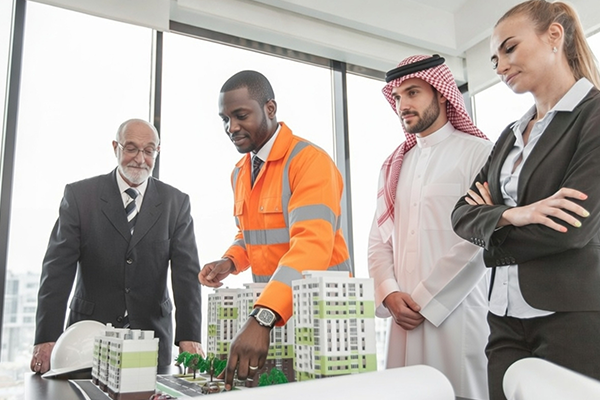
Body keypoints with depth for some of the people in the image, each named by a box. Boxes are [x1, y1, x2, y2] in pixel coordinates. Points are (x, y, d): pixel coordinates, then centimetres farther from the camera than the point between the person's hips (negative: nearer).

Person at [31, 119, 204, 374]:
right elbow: (58, 268, -6)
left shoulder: (176, 203, 0)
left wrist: (188, 338, -16)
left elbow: (187, 272, -6)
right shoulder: (79, 195, -2)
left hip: (152, 335, 1)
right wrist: (47, 339, -14)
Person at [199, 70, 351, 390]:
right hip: (269, 308, 7)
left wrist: (261, 318, -39)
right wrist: (230, 262, -2)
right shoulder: (239, 173, 9)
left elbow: (312, 244, -29)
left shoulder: (309, 160, -17)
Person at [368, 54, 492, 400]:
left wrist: (426, 301, -12)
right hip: (405, 316, 5)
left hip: (456, 311, -5)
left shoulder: (478, 153, -4)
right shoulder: (394, 166, 15)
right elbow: (379, 239, 11)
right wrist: (389, 295, -5)